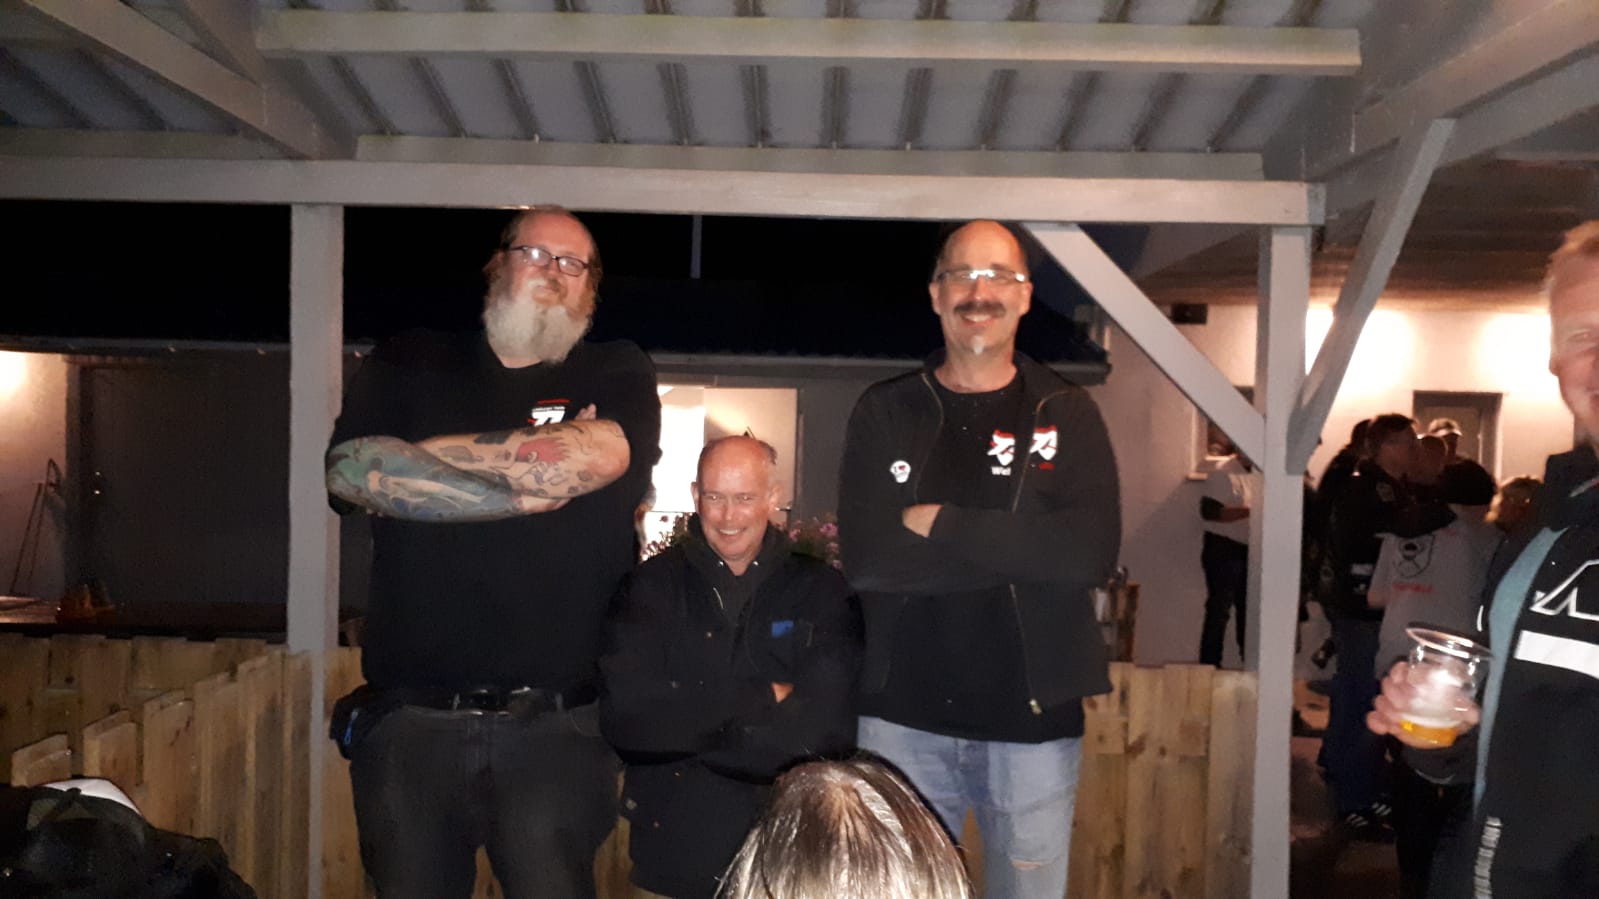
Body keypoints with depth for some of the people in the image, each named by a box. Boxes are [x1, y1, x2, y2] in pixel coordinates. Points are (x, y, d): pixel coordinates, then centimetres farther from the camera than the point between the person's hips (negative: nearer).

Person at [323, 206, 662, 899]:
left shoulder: (618, 375, 8)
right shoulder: (409, 365, 12)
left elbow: (585, 460, -13)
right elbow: (351, 472, -6)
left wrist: (419, 451, -2)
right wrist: (528, 486, -10)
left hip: (553, 722, -1)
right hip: (409, 719, 2)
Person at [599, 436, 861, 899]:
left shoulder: (821, 589, -4)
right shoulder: (653, 586, -3)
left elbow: (826, 725, -15)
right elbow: (625, 715, -15)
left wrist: (686, 726, -13)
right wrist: (764, 698, -15)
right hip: (676, 844, 0)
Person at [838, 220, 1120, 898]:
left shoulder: (1066, 414, 2)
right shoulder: (883, 413, 2)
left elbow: (1092, 552, -14)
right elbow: (865, 558, -12)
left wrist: (939, 523, -15)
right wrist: (1022, 548, -14)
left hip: (1034, 719, 0)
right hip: (903, 717, 1)